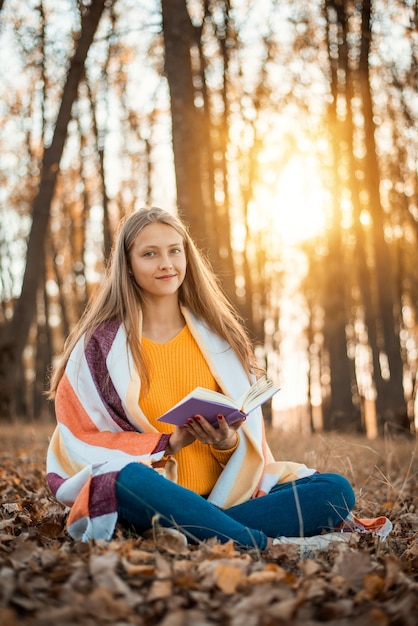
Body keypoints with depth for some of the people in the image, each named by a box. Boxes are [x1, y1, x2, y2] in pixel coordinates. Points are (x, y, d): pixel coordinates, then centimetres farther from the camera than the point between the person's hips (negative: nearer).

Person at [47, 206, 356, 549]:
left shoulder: (219, 335, 10)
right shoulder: (101, 344, 1)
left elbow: (249, 432, 12)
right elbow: (83, 442, -3)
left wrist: (229, 442, -13)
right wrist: (169, 443, -16)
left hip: (225, 495, 4)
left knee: (337, 490, -16)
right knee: (128, 479, -39)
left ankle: (195, 532, -29)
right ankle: (267, 544, -31)